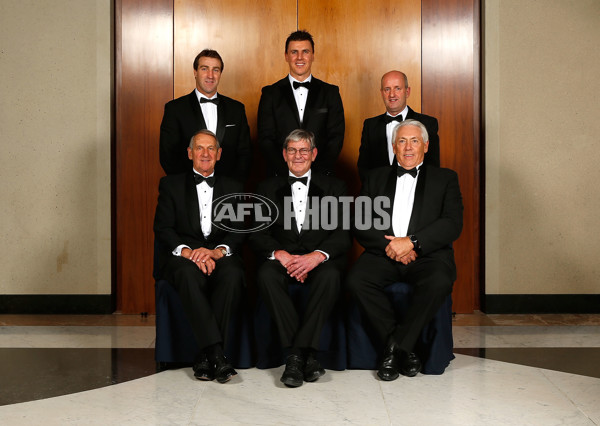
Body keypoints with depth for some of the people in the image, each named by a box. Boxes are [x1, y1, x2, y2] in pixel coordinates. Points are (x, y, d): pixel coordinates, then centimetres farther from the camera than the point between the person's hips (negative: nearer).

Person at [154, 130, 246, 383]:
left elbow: (239, 232, 7)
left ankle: (206, 357, -31)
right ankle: (217, 354, -41)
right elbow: (162, 229, 3)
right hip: (183, 255, -1)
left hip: (220, 255, 1)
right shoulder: (171, 184, 16)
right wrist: (188, 252, -17)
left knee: (233, 274, -35)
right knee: (189, 274, -37)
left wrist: (217, 251, -15)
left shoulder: (232, 188, 20)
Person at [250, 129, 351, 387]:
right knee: (265, 275, -33)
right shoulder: (268, 189, 17)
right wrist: (280, 254, -16)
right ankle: (305, 355, -31)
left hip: (321, 259, -1)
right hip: (282, 257, 1)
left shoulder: (334, 187, 14)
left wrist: (317, 256, -19)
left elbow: (342, 235, 1)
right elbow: (257, 235, 6)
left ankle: (296, 355, -31)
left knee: (330, 276, -36)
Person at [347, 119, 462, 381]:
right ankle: (402, 349, -16)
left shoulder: (445, 178, 15)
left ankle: (395, 348, -18)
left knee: (439, 281, -35)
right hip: (383, 253, 2)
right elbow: (360, 226, 9)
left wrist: (411, 242, -14)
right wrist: (388, 244, -10)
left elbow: (453, 224, -1)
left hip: (427, 254, -2)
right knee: (356, 280, -29)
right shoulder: (376, 178, 20)